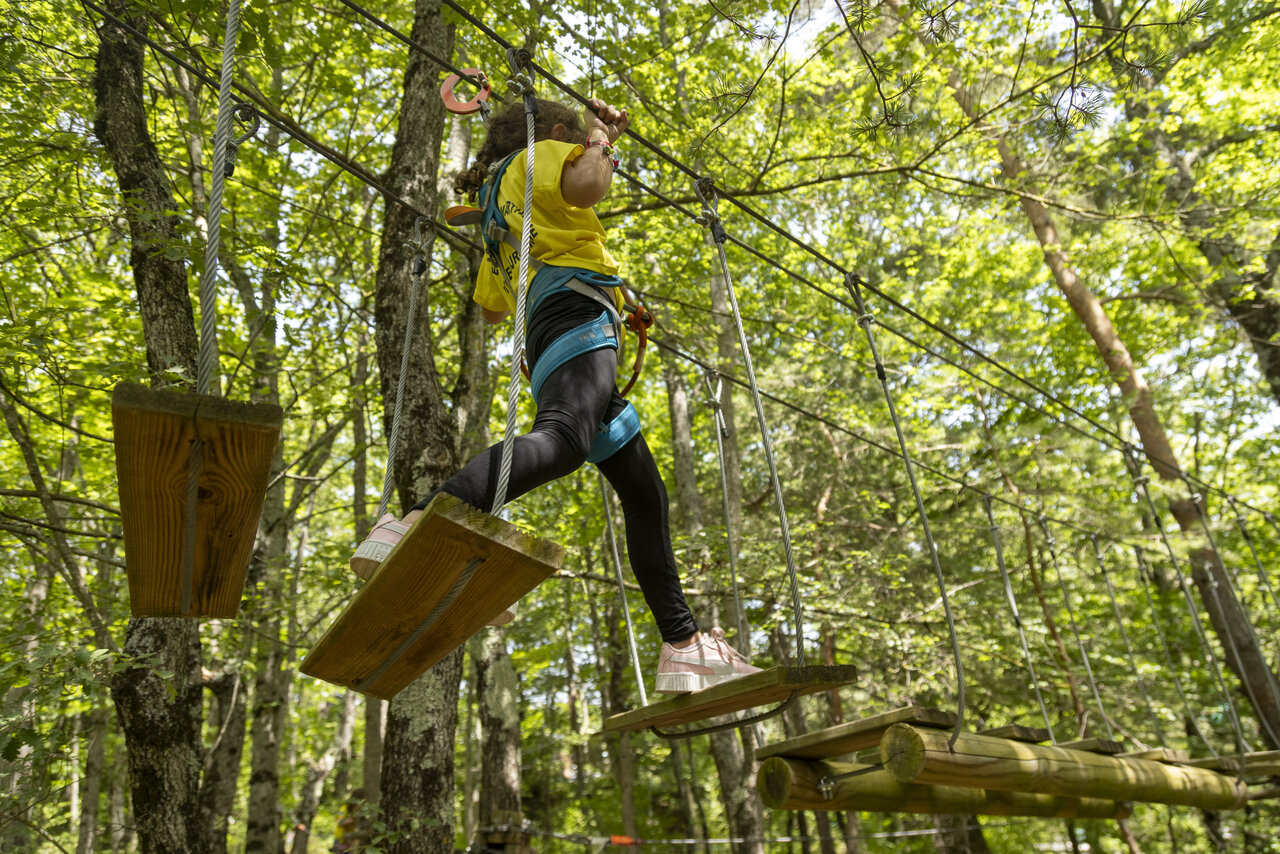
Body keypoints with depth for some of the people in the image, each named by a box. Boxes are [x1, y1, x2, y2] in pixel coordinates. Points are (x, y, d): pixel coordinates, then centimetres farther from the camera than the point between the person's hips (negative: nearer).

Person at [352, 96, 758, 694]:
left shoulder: (502, 220, 38)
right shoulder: (533, 157, 14)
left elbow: (492, 310, 44)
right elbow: (588, 186, -10)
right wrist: (598, 141, 12)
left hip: (547, 340, 9)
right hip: (575, 311, -9)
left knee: (645, 491, 6)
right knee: (565, 439, -39)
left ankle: (683, 646, 6)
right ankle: (411, 527, -56)